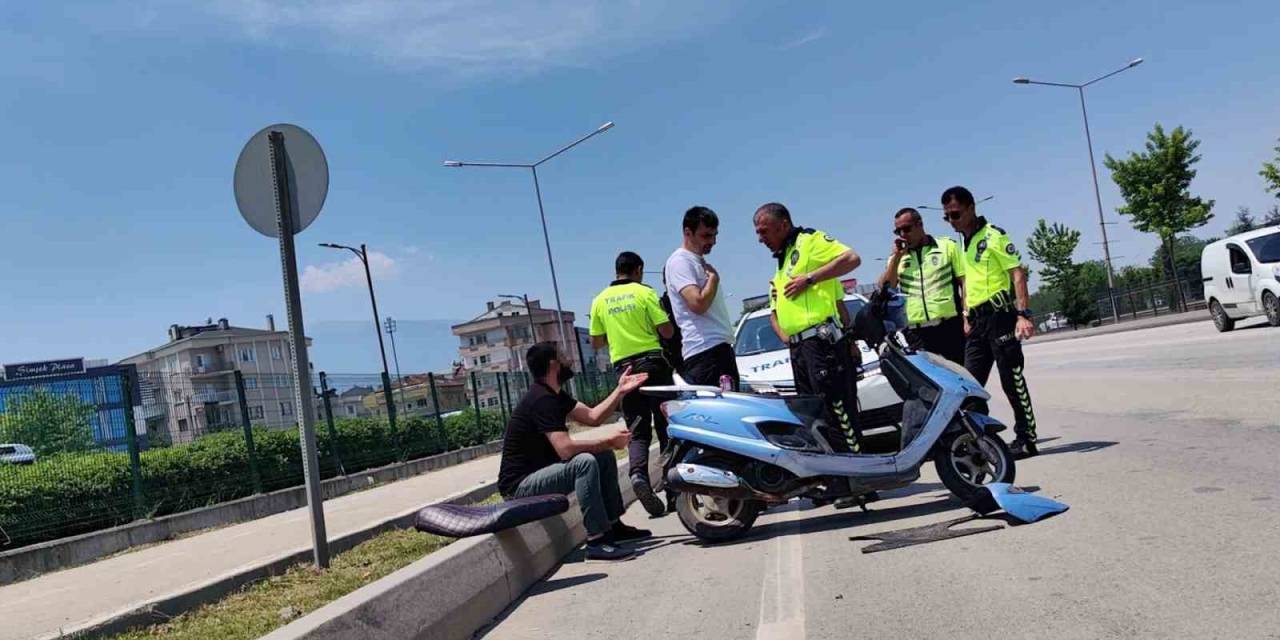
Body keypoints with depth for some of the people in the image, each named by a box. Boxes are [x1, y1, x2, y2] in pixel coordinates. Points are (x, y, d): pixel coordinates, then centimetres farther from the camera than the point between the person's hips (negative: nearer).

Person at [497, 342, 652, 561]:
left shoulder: (554, 395, 10)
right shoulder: (542, 400, -22)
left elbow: (593, 417, 9)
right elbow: (565, 448, -31)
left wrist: (620, 391, 2)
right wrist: (608, 440, -20)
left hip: (540, 472, 10)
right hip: (521, 485, -10)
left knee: (604, 456, 8)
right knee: (585, 462, -30)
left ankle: (613, 526, 12)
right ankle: (596, 541, -26)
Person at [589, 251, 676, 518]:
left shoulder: (600, 300, 7)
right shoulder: (644, 292, -4)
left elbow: (596, 342, 10)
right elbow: (666, 331, -8)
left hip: (624, 368, 3)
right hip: (652, 362, -3)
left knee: (637, 431, 6)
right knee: (666, 428, 5)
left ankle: (638, 473, -21)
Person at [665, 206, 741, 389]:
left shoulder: (701, 262, 22)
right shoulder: (680, 261, -8)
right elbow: (698, 303, -20)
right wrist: (714, 278, -6)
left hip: (722, 348, 10)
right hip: (704, 352, -10)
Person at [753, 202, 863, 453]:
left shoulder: (810, 240, 1)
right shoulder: (780, 266, 27)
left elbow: (852, 259, -14)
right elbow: (774, 312, 29)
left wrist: (809, 278, -15)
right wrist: (785, 337, 12)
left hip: (821, 340, -9)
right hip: (798, 348, 10)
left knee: (837, 410, -12)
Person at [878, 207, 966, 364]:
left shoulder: (948, 246, 6)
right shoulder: (897, 258, 15)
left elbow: (964, 282, 3)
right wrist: (897, 257, -2)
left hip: (950, 326, -2)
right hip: (916, 332, 2)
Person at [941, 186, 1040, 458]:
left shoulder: (993, 235, -7)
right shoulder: (964, 242, 17)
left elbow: (1018, 273, -13)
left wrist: (1024, 314, -21)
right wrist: (967, 317, 19)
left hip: (1000, 315, -8)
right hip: (978, 320, 8)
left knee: (1012, 379, -3)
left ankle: (1027, 439, 6)